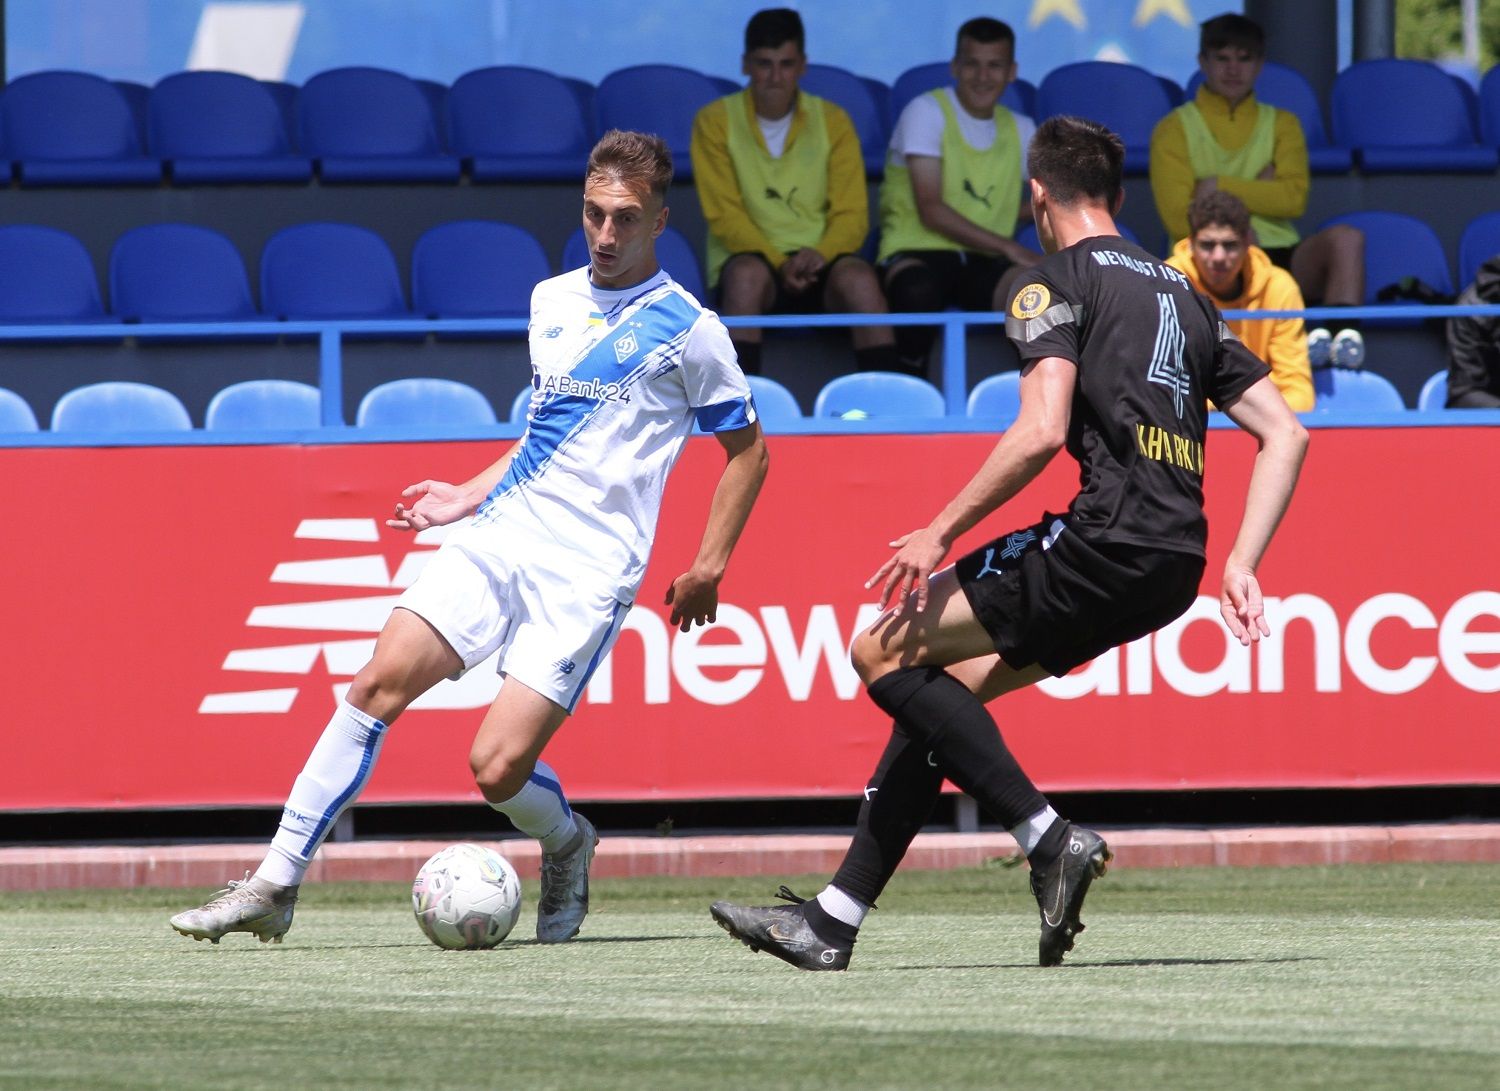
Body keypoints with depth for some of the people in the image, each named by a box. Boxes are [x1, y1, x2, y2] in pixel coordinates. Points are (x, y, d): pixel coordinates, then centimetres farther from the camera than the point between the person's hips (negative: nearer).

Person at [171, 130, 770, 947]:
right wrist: (473, 494, 19)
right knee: (380, 682, -14)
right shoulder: (551, 299, 15)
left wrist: (708, 569, -2)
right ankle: (275, 887, -10)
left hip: (587, 570, -5)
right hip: (498, 535, 5)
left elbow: (746, 449, 5)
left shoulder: (687, 330, -3)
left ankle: (566, 848, 21)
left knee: (497, 769, -15)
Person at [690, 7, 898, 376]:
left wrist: (820, 254, -19)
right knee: (747, 274, -37)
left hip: (820, 263, 1)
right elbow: (724, 215, -5)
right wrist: (780, 263, -20)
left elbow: (852, 214, 3)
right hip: (752, 258, -1)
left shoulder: (832, 121, 8)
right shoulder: (716, 122, 3)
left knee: (859, 279, -33)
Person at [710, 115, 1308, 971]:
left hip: (1108, 538, -9)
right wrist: (1241, 565, 15)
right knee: (934, 683, 17)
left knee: (884, 651, -2)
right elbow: (1286, 433, 18)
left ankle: (1048, 837, -11)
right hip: (1175, 564, 9)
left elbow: (1043, 430, -15)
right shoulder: (1184, 296, 24)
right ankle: (834, 921, 15)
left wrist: (941, 533, -8)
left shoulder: (1060, 281, 1)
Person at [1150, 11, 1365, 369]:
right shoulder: (1175, 129, 8)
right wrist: (1257, 192, -3)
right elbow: (1179, 219, -5)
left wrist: (1220, 188, -5)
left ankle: (1344, 336, -46)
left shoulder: (1281, 124, 19)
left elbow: (1295, 198, 1)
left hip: (1279, 257, 4)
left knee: (1345, 237, -26)